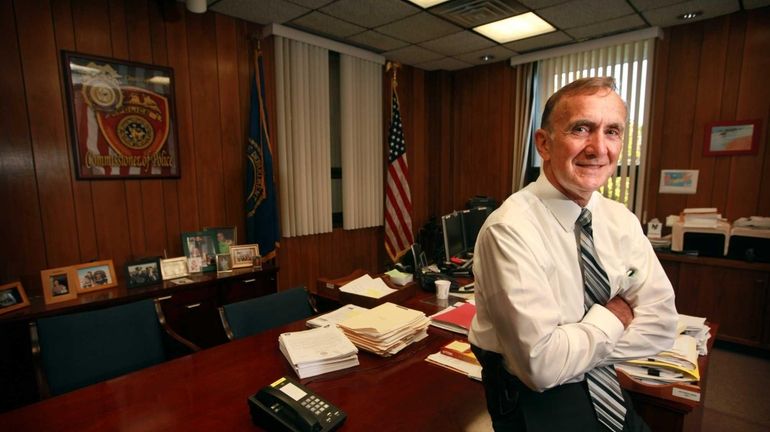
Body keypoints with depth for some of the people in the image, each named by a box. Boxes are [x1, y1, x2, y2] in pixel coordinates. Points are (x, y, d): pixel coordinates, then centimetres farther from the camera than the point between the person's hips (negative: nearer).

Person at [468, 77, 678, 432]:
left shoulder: (620, 220, -4)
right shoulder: (511, 229, -26)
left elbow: (660, 324, -5)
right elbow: (543, 364, -26)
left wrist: (576, 349, -17)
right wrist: (613, 316, -13)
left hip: (602, 388, 5)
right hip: (533, 402, -4)